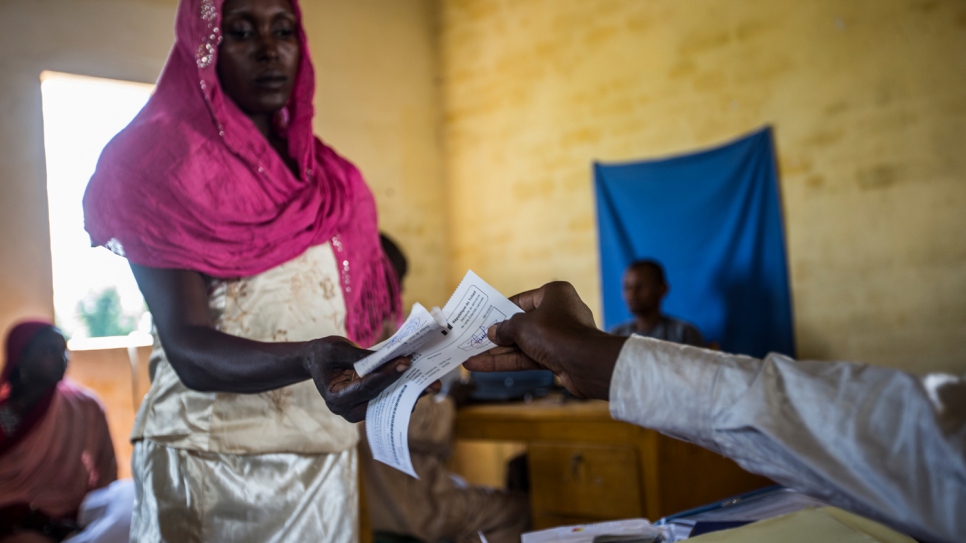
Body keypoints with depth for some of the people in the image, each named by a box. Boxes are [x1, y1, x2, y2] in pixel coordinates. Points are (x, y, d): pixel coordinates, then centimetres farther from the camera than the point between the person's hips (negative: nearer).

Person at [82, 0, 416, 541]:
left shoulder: (327, 176, 11)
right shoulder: (164, 162, -8)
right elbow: (188, 348, -20)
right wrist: (308, 360, -37)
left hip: (327, 454, 6)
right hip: (214, 456, -5)